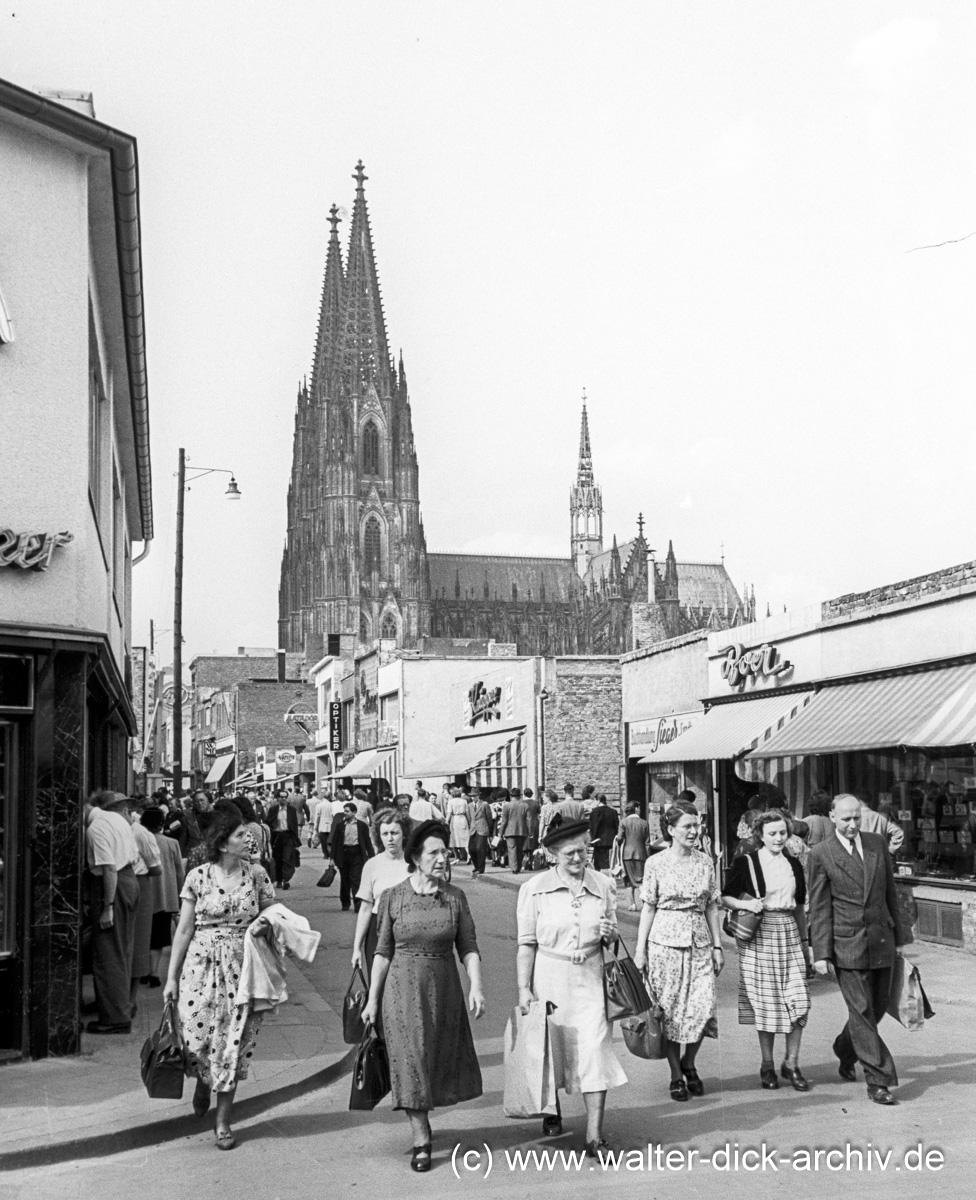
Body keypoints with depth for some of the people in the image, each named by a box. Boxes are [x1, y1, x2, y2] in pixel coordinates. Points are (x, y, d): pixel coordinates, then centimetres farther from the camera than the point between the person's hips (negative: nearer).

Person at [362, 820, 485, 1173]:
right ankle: (421, 1141, 6)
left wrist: (476, 987, -15)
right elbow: (383, 951, 1)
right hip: (403, 988, -2)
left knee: (439, 1060, 12)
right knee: (410, 1061, -2)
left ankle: (421, 1118, 37)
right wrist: (372, 999, 1)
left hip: (444, 988, 2)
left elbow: (468, 948, 0)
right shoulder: (393, 897, -5)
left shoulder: (455, 898, -2)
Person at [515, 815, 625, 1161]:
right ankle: (552, 1110, 39)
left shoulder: (604, 885, 4)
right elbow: (526, 943, -1)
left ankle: (595, 1135, 0)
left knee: (595, 1051, -6)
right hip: (549, 976, -1)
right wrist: (524, 988, -5)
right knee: (551, 1048, 10)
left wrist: (610, 934, -7)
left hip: (590, 977, 1)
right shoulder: (535, 889, -4)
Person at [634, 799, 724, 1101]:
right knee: (670, 1010, 1)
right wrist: (640, 949, -1)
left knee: (703, 1008, -7)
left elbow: (711, 906, 11)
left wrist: (717, 945, 9)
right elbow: (649, 907, 1)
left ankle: (689, 1062, 19)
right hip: (665, 941, -2)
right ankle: (676, 1076, 16)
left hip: (700, 942, 2)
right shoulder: (656, 863, -2)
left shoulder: (705, 862, 6)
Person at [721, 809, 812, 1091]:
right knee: (765, 1001, 1)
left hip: (788, 933, 4)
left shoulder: (793, 865, 11)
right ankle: (767, 1065, 15)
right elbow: (725, 898, 2)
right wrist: (746, 904, -15)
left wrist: (804, 940, 18)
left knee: (798, 999, -4)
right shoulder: (745, 863, -3)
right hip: (759, 935, -4)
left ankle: (791, 1063, 9)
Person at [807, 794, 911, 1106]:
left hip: (881, 941, 5)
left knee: (878, 1007, 14)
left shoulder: (877, 843, 7)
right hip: (847, 944, -5)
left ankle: (845, 1052, 38)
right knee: (862, 1011, -4)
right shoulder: (821, 855, -5)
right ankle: (878, 1082, 2)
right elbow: (819, 908, -5)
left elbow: (890, 893, 13)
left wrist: (899, 936, 13)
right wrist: (821, 953, -9)